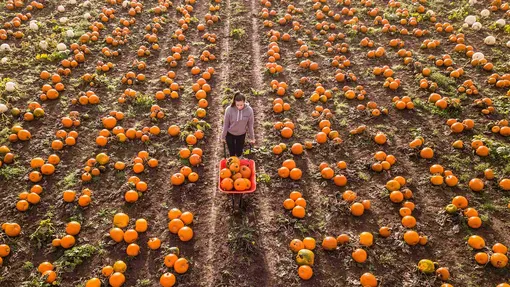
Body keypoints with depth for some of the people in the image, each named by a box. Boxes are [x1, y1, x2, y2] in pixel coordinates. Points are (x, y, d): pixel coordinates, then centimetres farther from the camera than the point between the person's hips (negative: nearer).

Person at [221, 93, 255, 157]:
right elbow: (225, 124, -12)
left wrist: (252, 137, 0)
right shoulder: (229, 109, -26)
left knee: (239, 153, 12)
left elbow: (250, 125, -8)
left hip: (241, 134, 1)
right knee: (232, 153, 12)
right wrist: (223, 137, -2)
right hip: (230, 134, -1)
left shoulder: (249, 110, -22)